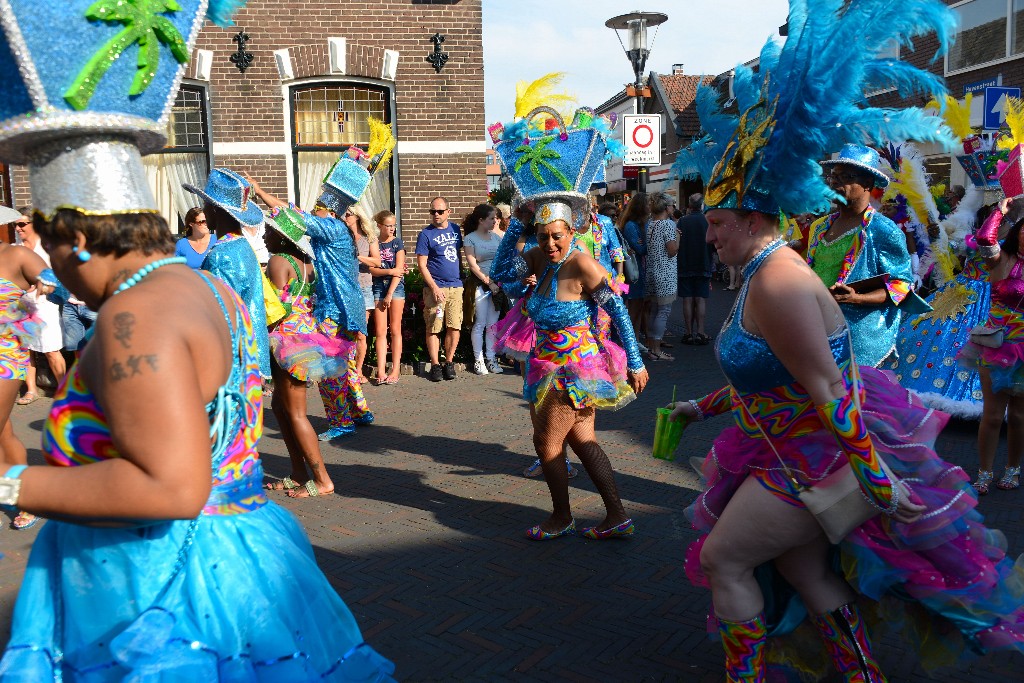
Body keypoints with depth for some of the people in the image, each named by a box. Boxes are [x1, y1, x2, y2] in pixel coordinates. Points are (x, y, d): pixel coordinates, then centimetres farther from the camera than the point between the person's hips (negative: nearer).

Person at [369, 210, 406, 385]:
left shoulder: (397, 242, 2)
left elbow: (399, 271, -5)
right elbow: (372, 269, 1)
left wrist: (390, 294, -10)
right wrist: (390, 271, -15)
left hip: (396, 287, -2)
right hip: (378, 287, 2)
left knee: (395, 329, 1)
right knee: (380, 331, -1)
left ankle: (395, 370, 4)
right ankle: (381, 371, 0)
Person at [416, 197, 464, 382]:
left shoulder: (455, 229, 12)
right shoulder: (426, 234, -2)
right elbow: (421, 265, -6)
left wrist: (462, 276, 14)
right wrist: (434, 288, -13)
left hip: (456, 286, 4)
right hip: (435, 287, -4)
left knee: (454, 327, 1)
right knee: (434, 328, -2)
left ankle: (449, 363, 13)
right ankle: (435, 365, 6)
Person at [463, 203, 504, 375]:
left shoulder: (496, 237, 12)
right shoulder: (470, 238, -3)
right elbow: (473, 264, -9)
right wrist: (488, 282, -12)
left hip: (496, 284, 5)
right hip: (479, 284, -5)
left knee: (493, 323, 6)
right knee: (480, 324, -1)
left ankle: (491, 359, 14)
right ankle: (478, 360, 7)